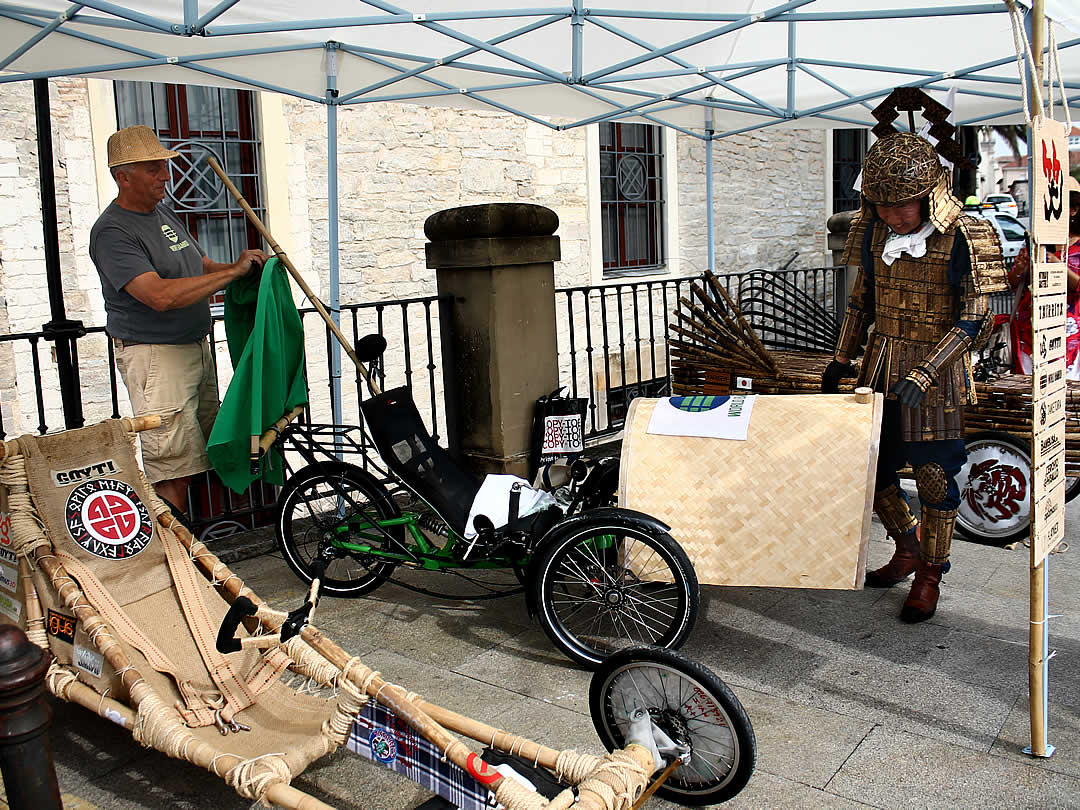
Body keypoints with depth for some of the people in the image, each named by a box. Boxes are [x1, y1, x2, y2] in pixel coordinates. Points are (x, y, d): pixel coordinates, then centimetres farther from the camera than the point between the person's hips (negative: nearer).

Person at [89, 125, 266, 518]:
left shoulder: (163, 211, 13)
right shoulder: (112, 232, -16)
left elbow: (200, 264, 24)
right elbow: (161, 295, -28)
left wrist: (244, 267, 4)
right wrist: (233, 270, -25)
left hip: (196, 347, 9)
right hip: (154, 356, -9)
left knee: (205, 452, 13)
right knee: (172, 470, -9)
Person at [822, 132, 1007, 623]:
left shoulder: (962, 238, -15)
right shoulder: (875, 231, 2)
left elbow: (974, 320, -15)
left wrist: (924, 374, -25)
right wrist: (842, 360, 9)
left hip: (936, 369, -5)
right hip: (880, 365, 6)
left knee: (935, 476, 1)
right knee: (869, 465, 11)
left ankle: (929, 575, 21)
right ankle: (907, 547, 35)